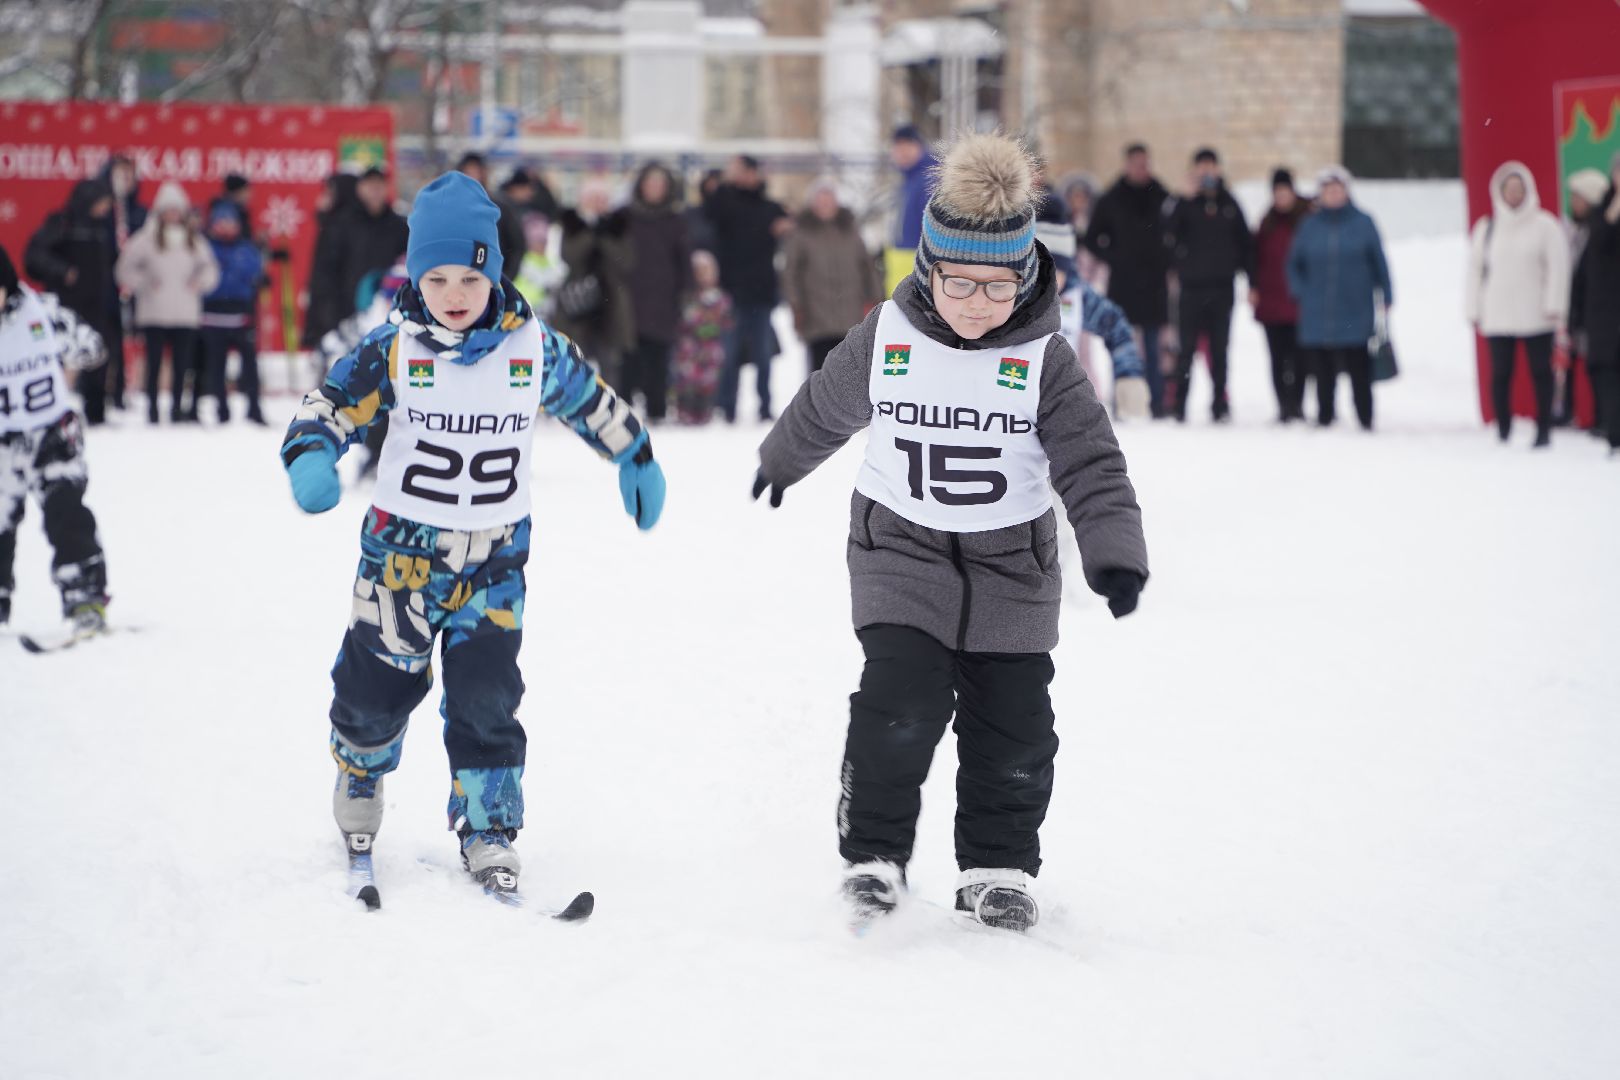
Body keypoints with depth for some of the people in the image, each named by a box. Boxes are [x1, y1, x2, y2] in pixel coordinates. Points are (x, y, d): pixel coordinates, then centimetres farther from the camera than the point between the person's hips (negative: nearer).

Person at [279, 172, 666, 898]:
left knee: (485, 698, -5)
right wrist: (309, 459, -29)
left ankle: (489, 832, 9)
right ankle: (359, 785, 40)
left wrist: (637, 462, 24)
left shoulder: (533, 347, -5)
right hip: (402, 547, 0)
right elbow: (330, 405, -8)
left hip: (495, 557, 0)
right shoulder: (393, 348, -10)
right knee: (379, 684, 10)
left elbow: (592, 403, 11)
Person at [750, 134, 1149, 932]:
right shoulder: (885, 340, -8)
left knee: (1013, 726, 2)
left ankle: (999, 868, 20)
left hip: (1011, 566, 1)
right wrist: (781, 461, 28)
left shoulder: (1044, 360, -11)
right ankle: (872, 855, -2)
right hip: (901, 547, -1)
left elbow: (1091, 462, -13)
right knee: (900, 704, -17)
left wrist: (1113, 551, -27)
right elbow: (826, 408, 11)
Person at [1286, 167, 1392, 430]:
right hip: (1318, 317, 2)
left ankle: (1365, 419, 3)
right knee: (1323, 373, 4)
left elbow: (1379, 261, 5)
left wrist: (1386, 296, 1)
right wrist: (1301, 291, 4)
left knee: (1360, 371, -3)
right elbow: (1294, 263, 18)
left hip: (1356, 317, -2)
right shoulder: (1309, 226, 8)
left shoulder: (1362, 223, 2)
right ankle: (1324, 418, 12)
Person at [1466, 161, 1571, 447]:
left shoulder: (1545, 225, 0)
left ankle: (1543, 431, 6)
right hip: (1497, 315, 2)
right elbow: (1475, 269, 12)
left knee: (1541, 372, 0)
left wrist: (1554, 306, -9)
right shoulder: (1487, 228, 10)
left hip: (1535, 315, -2)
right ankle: (1503, 432, 5)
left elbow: (1558, 266, -3)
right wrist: (1474, 310, 8)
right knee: (1500, 375, 0)